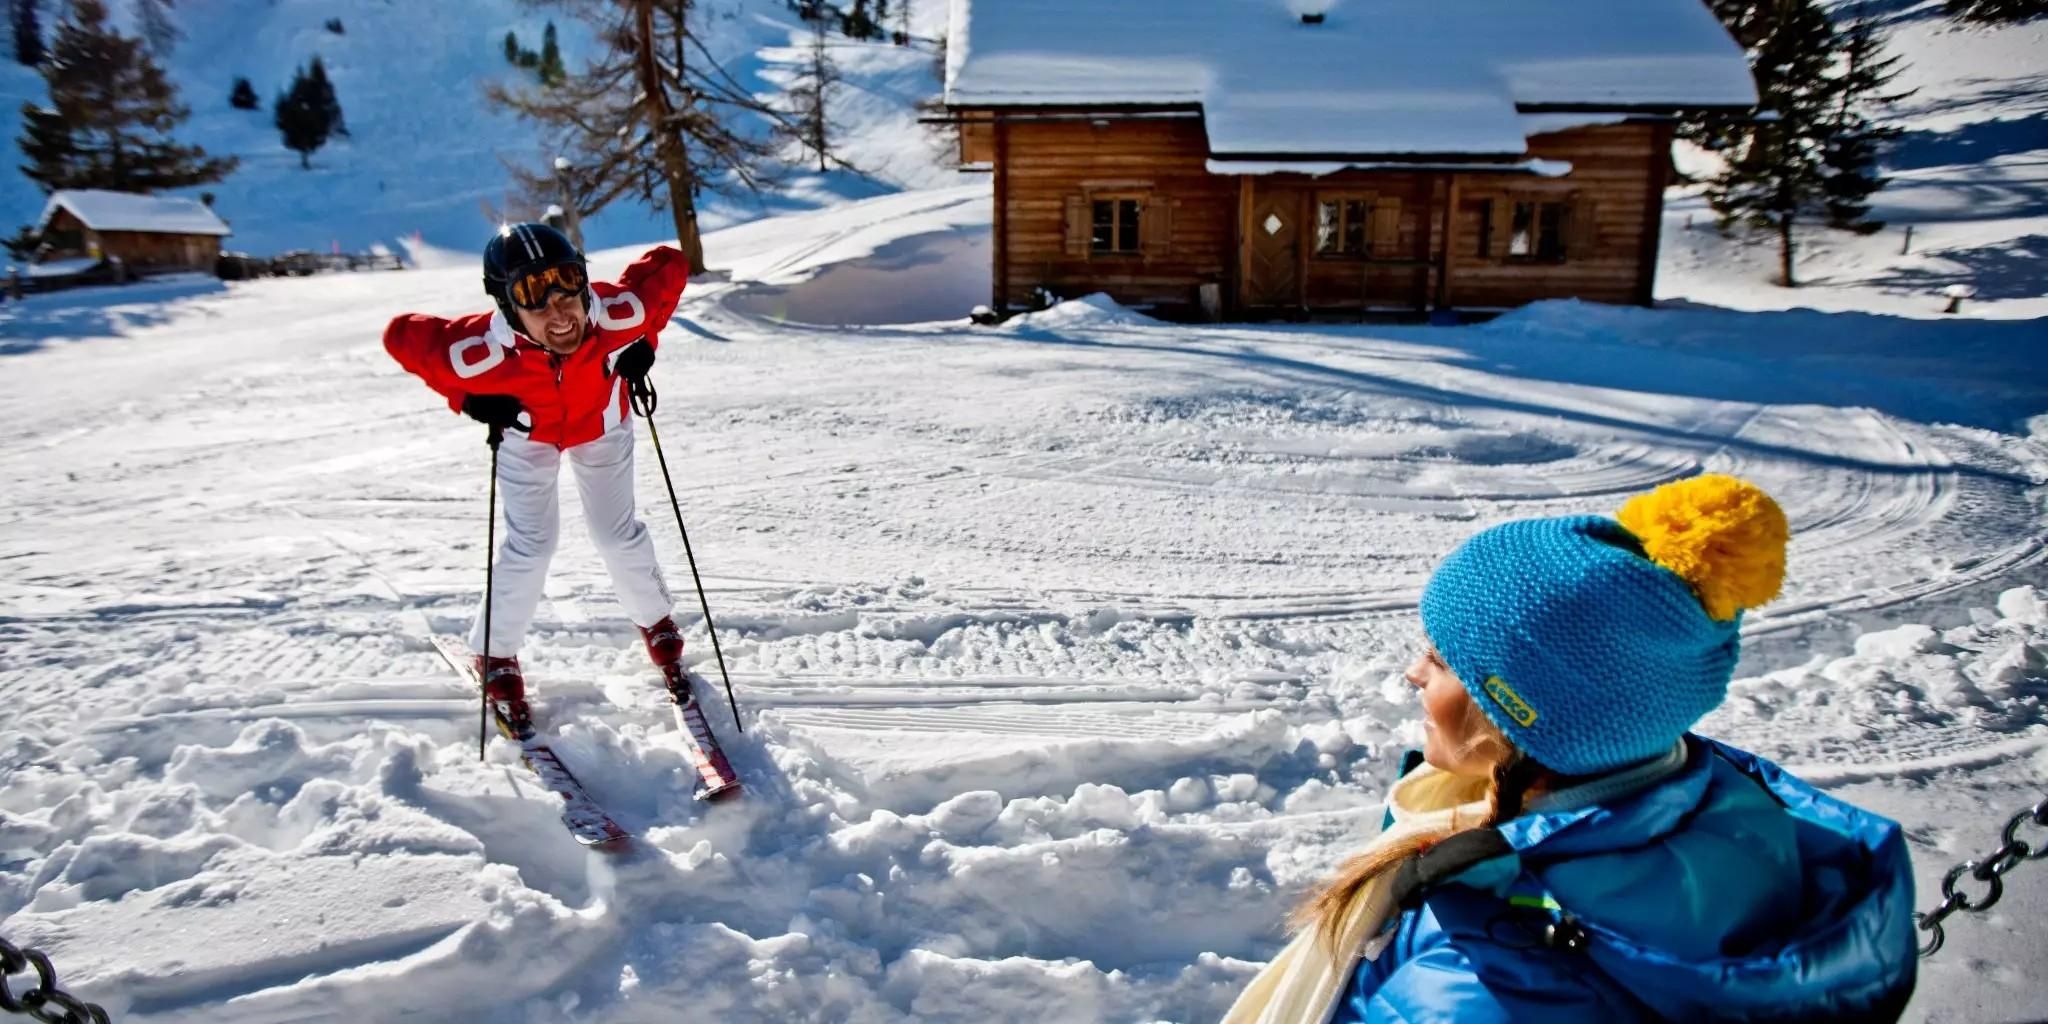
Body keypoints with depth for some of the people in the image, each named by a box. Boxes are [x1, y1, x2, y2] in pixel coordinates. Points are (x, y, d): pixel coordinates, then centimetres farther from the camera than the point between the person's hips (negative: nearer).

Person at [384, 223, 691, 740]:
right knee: (531, 543, -5)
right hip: (526, 432, -1)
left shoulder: (617, 313, -43)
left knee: (617, 533, 5)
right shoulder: (482, 352, -43)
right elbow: (401, 334, -23)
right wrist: (468, 401, -25)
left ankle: (657, 622, 32)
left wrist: (645, 344, -23)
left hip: (602, 424, 1)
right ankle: (496, 656, 20)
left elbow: (671, 265, -23)